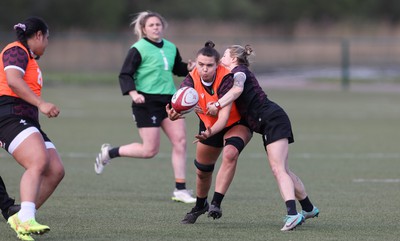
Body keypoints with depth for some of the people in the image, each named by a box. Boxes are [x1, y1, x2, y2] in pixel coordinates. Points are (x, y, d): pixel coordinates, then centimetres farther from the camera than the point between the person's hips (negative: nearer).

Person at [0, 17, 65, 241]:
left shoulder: (30, 58, 27)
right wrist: (41, 103, -25)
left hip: (27, 121, 10)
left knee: (56, 171, -2)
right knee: (38, 162, -31)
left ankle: (19, 219, -2)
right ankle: (26, 219, -46)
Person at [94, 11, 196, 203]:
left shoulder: (171, 48, 10)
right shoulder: (138, 49, -8)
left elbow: (179, 69, 25)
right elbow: (125, 75, -10)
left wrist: (190, 67, 3)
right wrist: (133, 93, -25)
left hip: (169, 100, 6)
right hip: (146, 102, -6)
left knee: (180, 140, -5)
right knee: (150, 150, -7)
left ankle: (180, 190, 1)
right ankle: (109, 153, 15)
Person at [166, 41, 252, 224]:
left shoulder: (226, 79, -35)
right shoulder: (191, 80, -23)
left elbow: (224, 117, -41)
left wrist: (210, 133, -60)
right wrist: (173, 114, -64)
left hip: (236, 124, -5)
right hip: (209, 125, 5)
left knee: (230, 153, -35)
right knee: (202, 171, 15)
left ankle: (216, 204, -32)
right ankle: (200, 206, 45)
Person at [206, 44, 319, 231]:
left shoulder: (239, 71, -3)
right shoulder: (233, 75, 26)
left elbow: (237, 89, -26)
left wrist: (217, 105, -25)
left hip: (273, 119, -10)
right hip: (270, 123, 10)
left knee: (278, 168, -19)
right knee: (282, 170, 13)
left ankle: (292, 214, -31)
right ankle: (309, 209, 23)